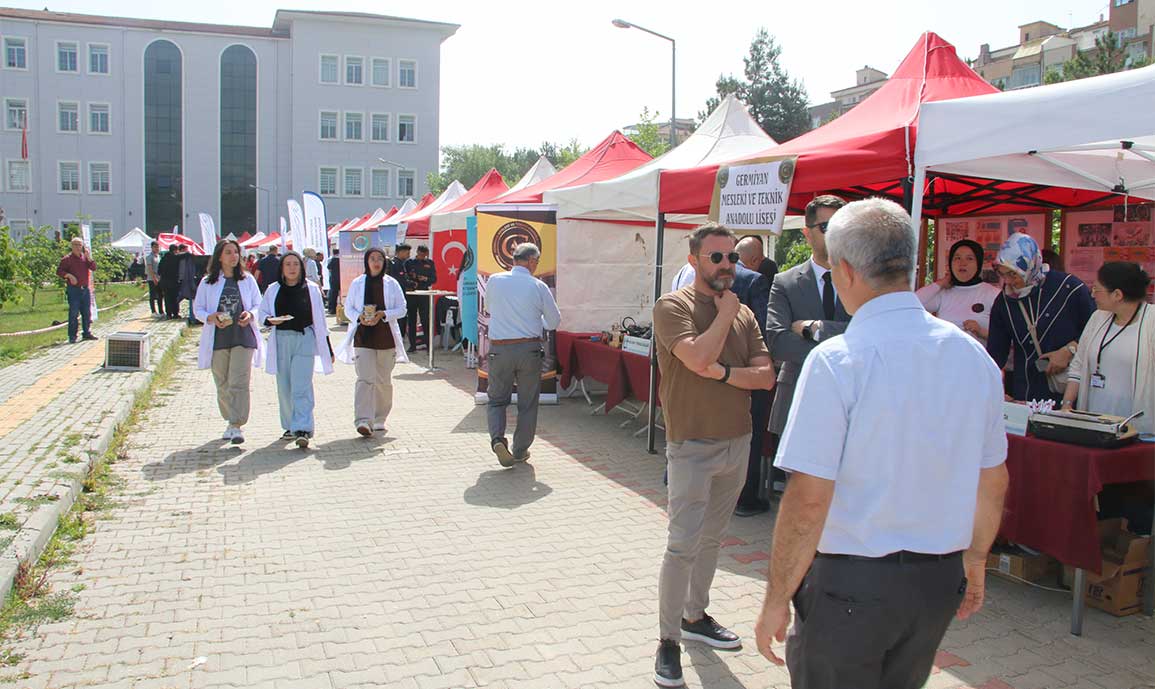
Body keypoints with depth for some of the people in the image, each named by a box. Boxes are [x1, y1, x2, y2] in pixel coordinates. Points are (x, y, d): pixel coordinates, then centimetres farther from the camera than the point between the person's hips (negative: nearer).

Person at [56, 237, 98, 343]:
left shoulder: (85, 257, 12)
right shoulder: (67, 259, -1)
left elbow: (94, 267, 2)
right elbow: (59, 271, -3)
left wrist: (89, 257, -8)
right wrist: (69, 275, -18)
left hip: (85, 289, 5)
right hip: (74, 289, -5)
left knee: (87, 312, 9)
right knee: (74, 313, -4)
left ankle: (87, 333, 18)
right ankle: (72, 336, 0)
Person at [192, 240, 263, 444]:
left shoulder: (247, 280, 8)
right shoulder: (207, 282, 7)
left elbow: (258, 305, 11)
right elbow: (197, 309, 8)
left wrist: (250, 315, -11)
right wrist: (211, 318, -13)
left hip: (243, 336, -1)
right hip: (217, 337, 1)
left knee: (239, 382, -11)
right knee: (223, 384, 8)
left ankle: (237, 426, -13)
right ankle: (231, 422, 22)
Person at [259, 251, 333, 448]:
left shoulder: (311, 289, 4)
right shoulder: (273, 290, 7)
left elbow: (320, 320, 7)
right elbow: (262, 313, 12)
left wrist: (327, 348, 8)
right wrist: (270, 320, -13)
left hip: (305, 340, -3)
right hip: (281, 341, 3)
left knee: (301, 387, -11)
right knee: (284, 388, 8)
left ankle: (303, 429, -14)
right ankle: (290, 426, 21)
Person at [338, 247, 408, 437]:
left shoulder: (391, 284, 5)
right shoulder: (357, 284, 6)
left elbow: (402, 309, 4)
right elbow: (348, 308, 10)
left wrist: (383, 315, -13)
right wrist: (359, 318, -12)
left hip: (386, 337, 1)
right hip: (363, 337, -1)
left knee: (383, 380, 8)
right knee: (365, 379, -13)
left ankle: (380, 419, 23)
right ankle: (363, 420, -19)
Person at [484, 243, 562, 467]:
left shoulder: (494, 280, 0)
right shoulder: (538, 286, -5)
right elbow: (554, 321, 4)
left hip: (499, 348, 1)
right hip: (529, 349, -1)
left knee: (497, 399, 15)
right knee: (527, 403, 13)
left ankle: (497, 438, -8)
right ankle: (520, 451, 20)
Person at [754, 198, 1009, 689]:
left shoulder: (836, 360, -19)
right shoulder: (973, 355, 0)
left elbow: (808, 500, -20)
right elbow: (994, 483, 10)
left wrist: (777, 601, -10)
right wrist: (974, 562, 25)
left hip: (851, 583, -6)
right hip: (940, 582, 6)